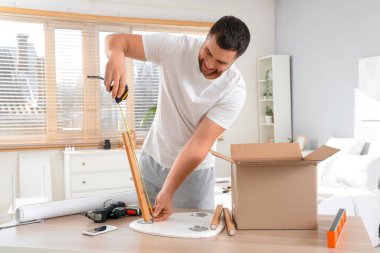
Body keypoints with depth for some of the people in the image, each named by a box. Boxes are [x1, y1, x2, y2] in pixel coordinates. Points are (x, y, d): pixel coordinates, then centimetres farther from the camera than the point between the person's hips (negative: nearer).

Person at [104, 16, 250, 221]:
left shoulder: (234, 89, -22)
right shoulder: (175, 47, -17)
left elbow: (200, 144, -25)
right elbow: (116, 40, -13)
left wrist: (168, 192, -28)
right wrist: (116, 56, -38)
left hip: (195, 170, -2)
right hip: (151, 160, 2)